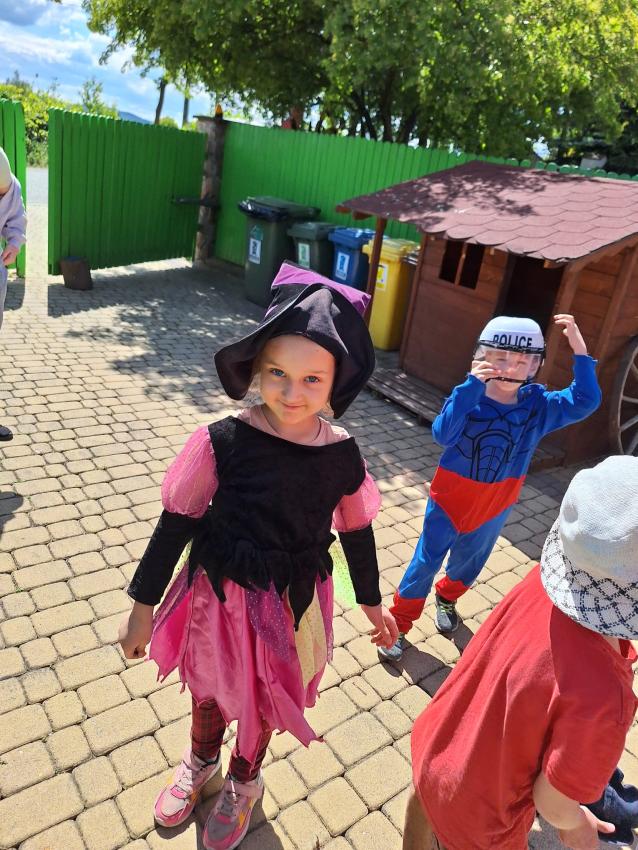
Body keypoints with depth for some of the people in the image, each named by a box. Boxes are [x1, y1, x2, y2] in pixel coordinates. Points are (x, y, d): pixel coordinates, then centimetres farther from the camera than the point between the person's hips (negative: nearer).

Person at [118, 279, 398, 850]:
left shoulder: (342, 454, -15)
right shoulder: (224, 441, -22)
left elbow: (357, 532, 0)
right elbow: (177, 521, -11)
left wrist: (371, 602, 13)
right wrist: (143, 605, -4)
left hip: (293, 605, 1)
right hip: (221, 596, 0)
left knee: (262, 701, 23)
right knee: (209, 687, 26)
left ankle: (244, 781, 57)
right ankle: (202, 762, 61)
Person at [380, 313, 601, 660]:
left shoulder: (538, 405, -11)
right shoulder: (468, 397, -22)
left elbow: (584, 402, -18)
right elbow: (443, 434, -38)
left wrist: (580, 351, -29)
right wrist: (473, 385, -47)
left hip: (495, 507, 3)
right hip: (450, 499, -3)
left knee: (468, 562, 25)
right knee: (426, 562, 9)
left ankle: (447, 597, 56)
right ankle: (399, 623, 27)